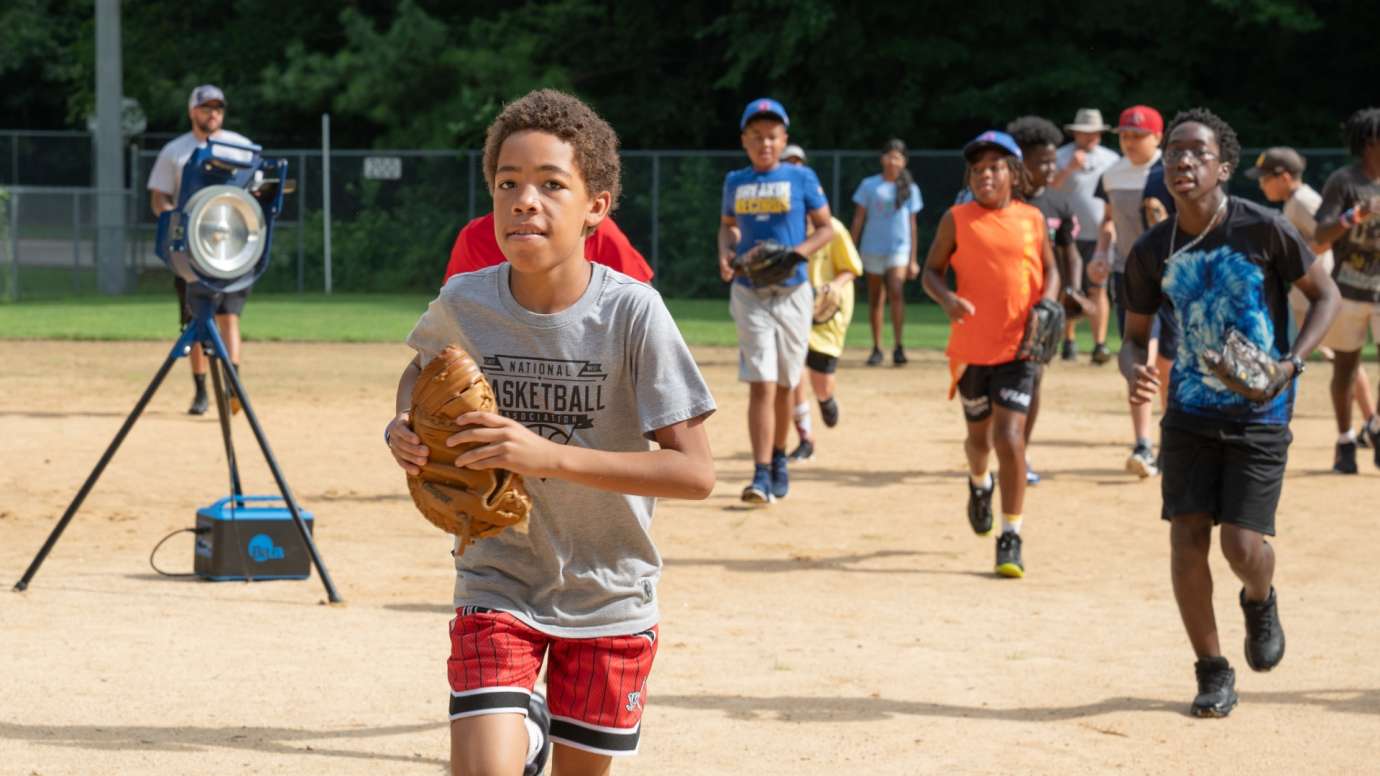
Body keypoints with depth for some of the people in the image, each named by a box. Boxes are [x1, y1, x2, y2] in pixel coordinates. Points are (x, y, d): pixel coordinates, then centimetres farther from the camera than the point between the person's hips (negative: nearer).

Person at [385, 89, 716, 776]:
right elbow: (423, 366, 14)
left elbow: (695, 472, -21)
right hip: (496, 583, 1)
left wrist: (549, 455, -30)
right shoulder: (464, 301, -11)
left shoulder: (632, 312, -19)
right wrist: (402, 426, -8)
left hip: (609, 594, -1)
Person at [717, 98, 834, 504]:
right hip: (749, 294, 0)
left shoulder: (801, 178, 0)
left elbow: (826, 228, 3)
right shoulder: (735, 182, 7)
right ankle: (761, 475, -16)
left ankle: (779, 459, 30)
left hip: (792, 292, 0)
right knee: (761, 384, -11)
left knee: (785, 384, 10)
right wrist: (725, 252, 0)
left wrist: (797, 252, -14)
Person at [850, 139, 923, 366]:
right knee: (875, 299, 8)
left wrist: (913, 260, 5)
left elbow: (912, 225, 7)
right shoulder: (869, 185, 3)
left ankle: (898, 346, -20)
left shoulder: (909, 188, 5)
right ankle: (876, 349, 17)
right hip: (872, 249, 1)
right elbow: (858, 219, 5)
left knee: (896, 292, -20)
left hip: (899, 248, -1)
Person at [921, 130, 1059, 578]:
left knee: (1009, 435, -12)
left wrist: (1045, 306, -7)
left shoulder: (1032, 220, 4)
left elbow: (1050, 271, 12)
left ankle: (1010, 537, -6)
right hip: (971, 346, 1)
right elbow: (931, 271, 3)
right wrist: (946, 299, -18)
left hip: (1018, 345, -1)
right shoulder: (957, 220, 0)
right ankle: (979, 484, 52)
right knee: (979, 434, 16)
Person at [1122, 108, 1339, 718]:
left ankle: (1260, 601, 28)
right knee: (1187, 542, -6)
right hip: (1190, 415, 3)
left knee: (1243, 546, -10)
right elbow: (1135, 334, 9)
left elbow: (1324, 294, 0)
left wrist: (1292, 361, -15)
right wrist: (1135, 369, -15)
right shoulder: (1151, 252, -2)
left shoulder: (1263, 231, -12)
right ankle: (1212, 673, 13)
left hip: (1260, 415, -3)